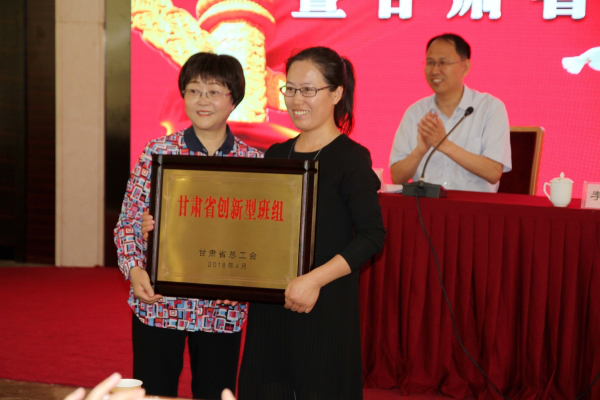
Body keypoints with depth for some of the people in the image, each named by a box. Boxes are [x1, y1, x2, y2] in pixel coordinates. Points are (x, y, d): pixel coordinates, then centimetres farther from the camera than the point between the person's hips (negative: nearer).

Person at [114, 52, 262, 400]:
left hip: (223, 309, 1)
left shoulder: (253, 161, 1)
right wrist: (134, 269, -15)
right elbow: (129, 220, 0)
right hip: (158, 302, -1)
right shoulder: (158, 152, -2)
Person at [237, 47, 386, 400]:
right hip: (268, 306, 6)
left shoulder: (351, 158, -8)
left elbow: (373, 236, -14)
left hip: (325, 307, -6)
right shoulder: (276, 155, 11)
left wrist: (314, 279, -21)